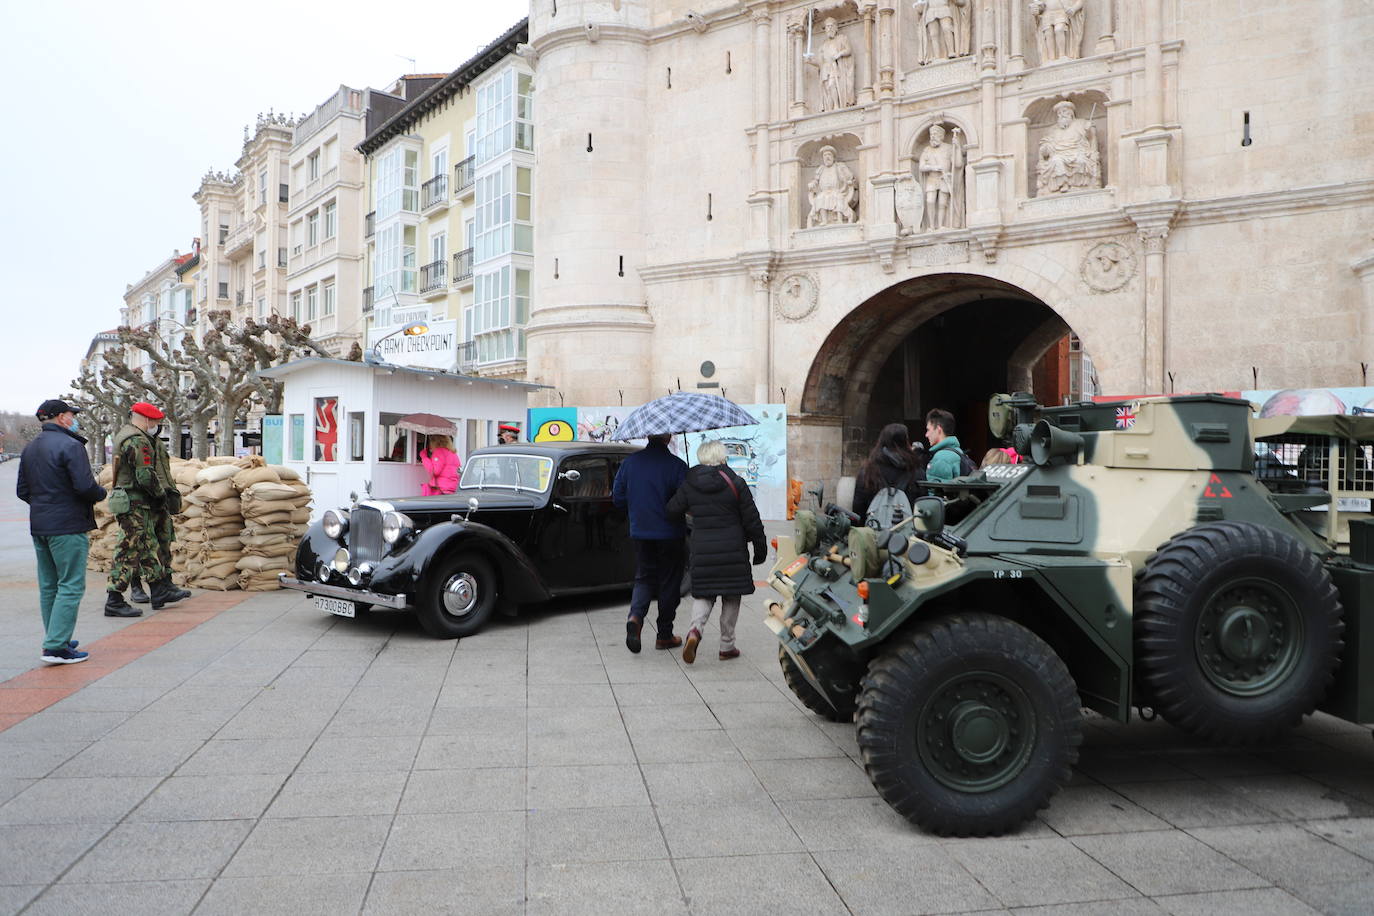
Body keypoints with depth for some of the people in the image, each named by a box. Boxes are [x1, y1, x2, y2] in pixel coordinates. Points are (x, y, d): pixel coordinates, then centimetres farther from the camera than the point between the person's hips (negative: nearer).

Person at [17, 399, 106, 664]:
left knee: (49, 586, 15)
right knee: (71, 586, -6)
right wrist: (101, 493, -1)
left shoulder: (29, 448, 14)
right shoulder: (70, 445, -13)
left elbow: (22, 491, 16)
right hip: (68, 526, -9)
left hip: (39, 527, 9)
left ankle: (55, 640, 23)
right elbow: (85, 486, -20)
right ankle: (56, 647, -9)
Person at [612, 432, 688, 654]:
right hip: (670, 533, -3)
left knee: (644, 577, 15)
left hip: (640, 532, 3)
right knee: (669, 581, 10)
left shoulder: (629, 462, 0)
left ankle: (635, 616, -11)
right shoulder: (676, 465, -14)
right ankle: (664, 636, 17)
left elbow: (617, 497, 5)